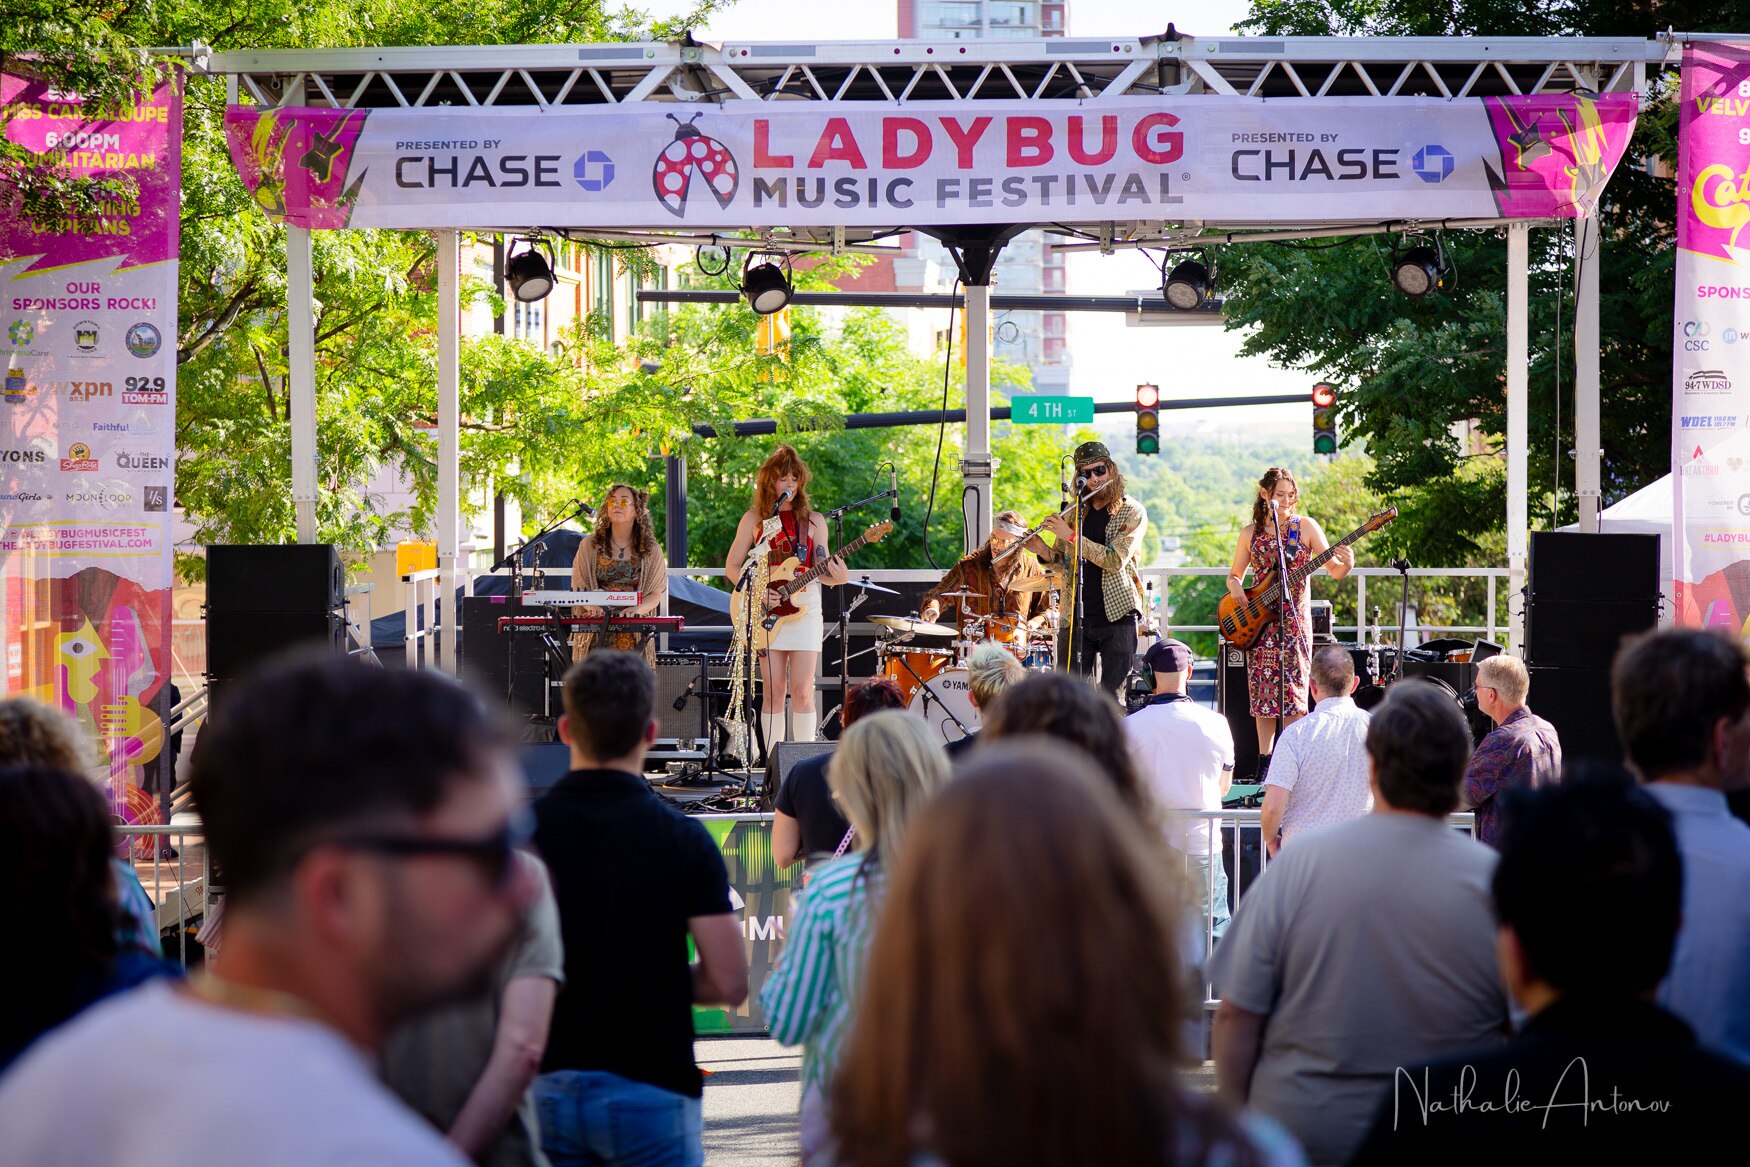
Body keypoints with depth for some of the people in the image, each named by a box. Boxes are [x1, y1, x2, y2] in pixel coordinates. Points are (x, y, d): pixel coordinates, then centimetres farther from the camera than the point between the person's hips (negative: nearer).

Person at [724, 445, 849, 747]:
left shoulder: (813, 520, 7)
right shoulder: (754, 519, 7)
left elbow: (821, 569, 3)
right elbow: (732, 566, 7)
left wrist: (835, 575, -20)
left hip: (805, 609, 0)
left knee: (802, 691, -6)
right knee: (773, 692, -1)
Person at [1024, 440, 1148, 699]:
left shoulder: (1132, 513, -4)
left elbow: (1115, 560, -17)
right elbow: (1061, 559, 19)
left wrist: (1071, 535, -19)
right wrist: (1042, 551, -3)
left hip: (1117, 616, -4)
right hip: (1077, 616, 4)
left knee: (1113, 697, -3)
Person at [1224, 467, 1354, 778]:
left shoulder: (1306, 526, 1)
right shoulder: (1251, 533, 8)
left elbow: (1334, 571, -4)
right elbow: (1234, 575, 18)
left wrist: (1346, 564, -26)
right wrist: (1235, 589, -5)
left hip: (1294, 618, -2)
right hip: (1258, 622, 2)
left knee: (1292, 691, -8)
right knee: (1263, 692, 2)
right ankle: (1264, 761, 7)